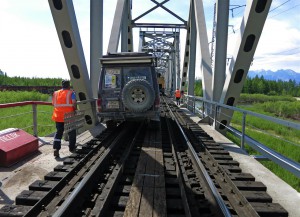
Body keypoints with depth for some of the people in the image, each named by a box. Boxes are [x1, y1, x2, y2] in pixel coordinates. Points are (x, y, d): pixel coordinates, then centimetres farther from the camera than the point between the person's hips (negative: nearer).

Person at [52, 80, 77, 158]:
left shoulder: (56, 93, 9)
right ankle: (72, 148, 23)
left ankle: (56, 148, -5)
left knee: (58, 132, 10)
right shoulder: (71, 93, -5)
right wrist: (75, 110, 2)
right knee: (71, 132, 13)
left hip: (58, 116, 4)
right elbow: (74, 103, -15)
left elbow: (53, 103, 10)